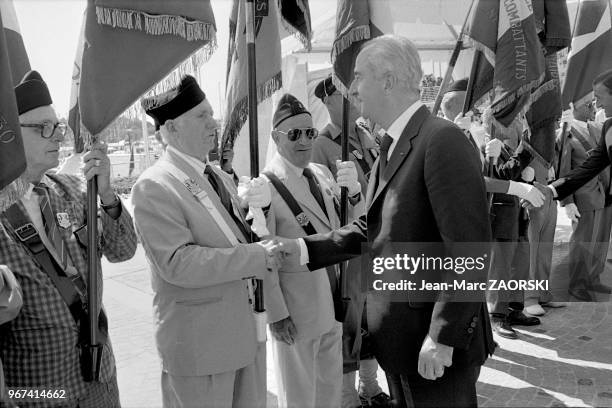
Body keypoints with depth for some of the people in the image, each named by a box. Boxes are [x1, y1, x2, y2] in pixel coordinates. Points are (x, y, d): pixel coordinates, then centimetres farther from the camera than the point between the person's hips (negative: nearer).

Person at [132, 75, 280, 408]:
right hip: (199, 342, -8)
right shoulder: (153, 187, -15)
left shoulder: (220, 178, 12)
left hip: (246, 330, 8)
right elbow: (176, 262, -23)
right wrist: (254, 257, -22)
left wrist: (260, 212, -5)